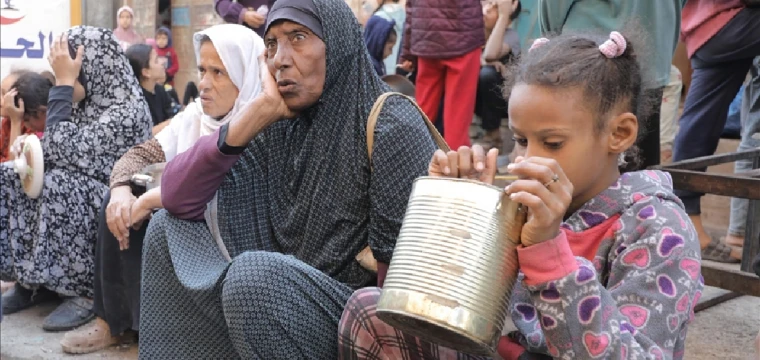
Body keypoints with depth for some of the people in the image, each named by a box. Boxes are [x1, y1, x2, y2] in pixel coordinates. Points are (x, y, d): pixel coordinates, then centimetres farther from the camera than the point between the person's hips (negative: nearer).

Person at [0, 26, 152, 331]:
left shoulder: (127, 112, -23)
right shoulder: (89, 101, 6)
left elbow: (64, 149, -30)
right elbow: (58, 154, 16)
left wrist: (62, 84, -25)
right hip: (75, 191, 9)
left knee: (57, 186, -34)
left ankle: (85, 292, -21)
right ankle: (33, 280, -1)